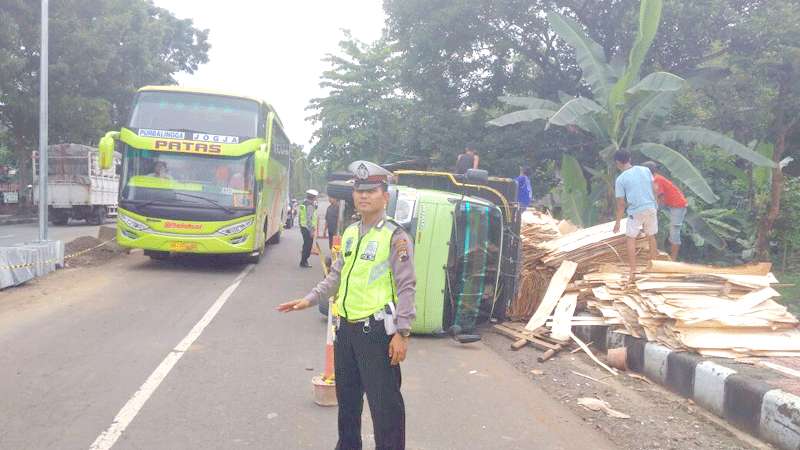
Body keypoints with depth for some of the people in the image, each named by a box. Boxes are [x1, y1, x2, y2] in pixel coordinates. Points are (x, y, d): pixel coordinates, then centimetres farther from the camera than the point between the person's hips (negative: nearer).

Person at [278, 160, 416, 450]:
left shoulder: (396, 236, -11)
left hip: (376, 330, -7)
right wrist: (309, 299, 14)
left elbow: (406, 287, -14)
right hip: (346, 327, 7)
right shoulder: (349, 233, 11)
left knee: (384, 402, -3)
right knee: (346, 396, 20)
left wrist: (401, 333, -18)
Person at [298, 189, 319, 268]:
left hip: (303, 227, 10)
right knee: (308, 245, -3)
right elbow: (309, 219, -22)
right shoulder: (310, 206, -18)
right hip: (308, 228, -10)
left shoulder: (303, 204, 12)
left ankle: (304, 260, 28)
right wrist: (311, 230, -21)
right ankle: (303, 262, 1)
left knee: (306, 244, 19)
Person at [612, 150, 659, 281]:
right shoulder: (645, 170, 5)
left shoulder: (620, 179, -6)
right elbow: (654, 190, 9)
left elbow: (621, 203, -5)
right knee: (651, 237, 20)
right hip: (651, 208, 4)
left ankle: (633, 271, -1)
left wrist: (618, 222, 3)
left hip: (636, 211, -4)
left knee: (630, 238, 8)